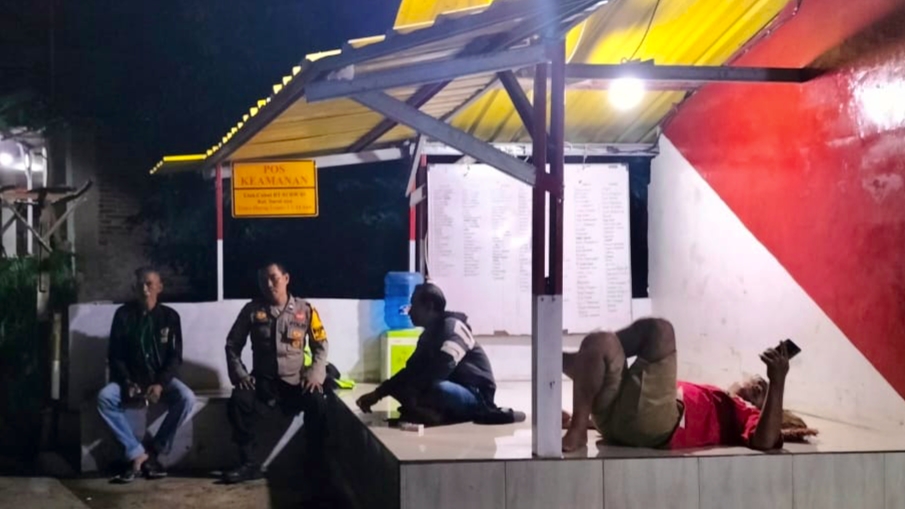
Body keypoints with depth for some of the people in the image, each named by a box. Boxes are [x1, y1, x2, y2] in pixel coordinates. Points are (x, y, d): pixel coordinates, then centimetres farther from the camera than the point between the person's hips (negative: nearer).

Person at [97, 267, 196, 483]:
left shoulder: (170, 316, -1)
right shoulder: (123, 314, -1)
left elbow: (175, 357, -3)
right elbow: (115, 355, -2)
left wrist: (161, 384, -20)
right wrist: (128, 383, -18)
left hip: (161, 379, 0)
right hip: (130, 379, 0)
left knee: (187, 398, -30)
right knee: (104, 397, -30)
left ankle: (152, 452, -17)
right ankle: (138, 454, -24)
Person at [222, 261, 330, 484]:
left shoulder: (305, 310, 2)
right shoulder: (252, 310, 2)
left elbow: (320, 346, 7)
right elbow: (233, 344, 8)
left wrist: (315, 374, -8)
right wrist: (239, 374, -6)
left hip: (295, 381, -1)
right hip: (262, 381, 1)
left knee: (316, 402, -31)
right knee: (238, 401, -29)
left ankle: (315, 464, -14)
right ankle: (249, 464, -16)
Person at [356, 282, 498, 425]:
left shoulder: (453, 329, -18)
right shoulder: (429, 334, 9)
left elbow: (436, 372, -31)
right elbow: (411, 371, 11)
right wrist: (378, 392, -3)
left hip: (477, 398, -9)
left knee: (437, 387, -39)